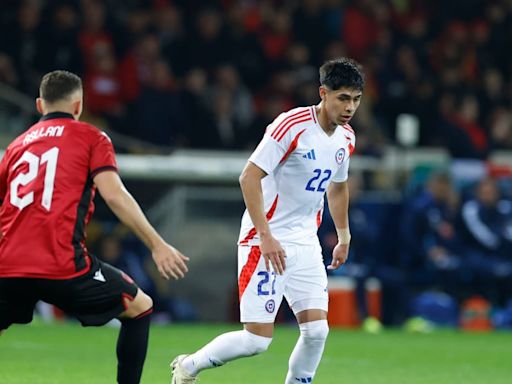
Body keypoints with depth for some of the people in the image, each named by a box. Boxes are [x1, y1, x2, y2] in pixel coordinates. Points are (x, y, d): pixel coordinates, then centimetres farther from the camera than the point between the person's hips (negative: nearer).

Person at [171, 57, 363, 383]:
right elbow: (250, 176, -20)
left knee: (317, 330, -7)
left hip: (306, 244, 7)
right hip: (266, 242, -7)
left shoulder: (346, 138, 6)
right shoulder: (292, 125, -18)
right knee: (257, 339, -9)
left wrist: (344, 237, 27)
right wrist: (266, 236, -24)